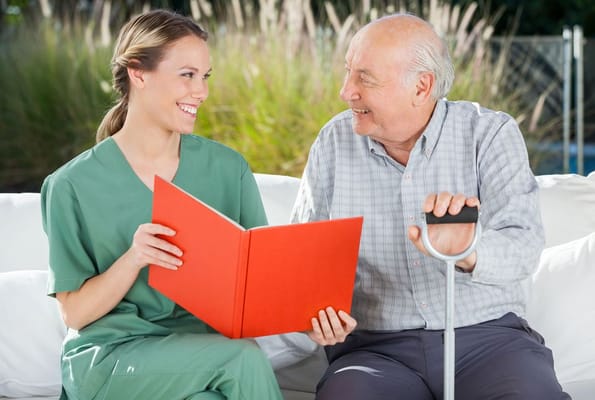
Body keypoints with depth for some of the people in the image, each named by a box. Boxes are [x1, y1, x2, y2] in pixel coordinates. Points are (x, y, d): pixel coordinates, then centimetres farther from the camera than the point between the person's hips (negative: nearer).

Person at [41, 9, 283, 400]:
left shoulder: (229, 169, 5)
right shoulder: (73, 186, -5)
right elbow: (75, 312, -3)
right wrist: (133, 260, -21)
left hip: (204, 346, 3)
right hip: (110, 354, -3)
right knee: (242, 357, -29)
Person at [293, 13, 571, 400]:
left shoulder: (491, 133, -1)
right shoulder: (335, 142, 7)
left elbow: (522, 245, -14)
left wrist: (468, 254, -37)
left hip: (488, 336, -1)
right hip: (376, 348, 2)